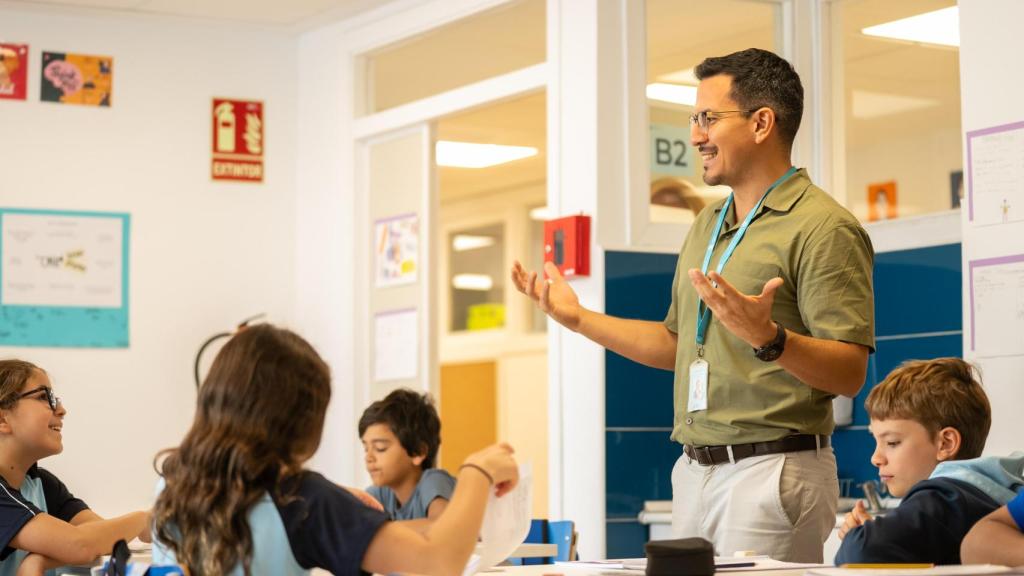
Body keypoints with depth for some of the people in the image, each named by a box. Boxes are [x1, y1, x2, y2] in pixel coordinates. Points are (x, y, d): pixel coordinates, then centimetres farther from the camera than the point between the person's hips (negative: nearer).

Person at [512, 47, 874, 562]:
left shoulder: (821, 227, -10)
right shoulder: (707, 225, 17)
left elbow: (849, 374, -16)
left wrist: (769, 338, -32)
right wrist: (577, 317, 18)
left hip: (771, 472, -8)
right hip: (695, 471, 8)